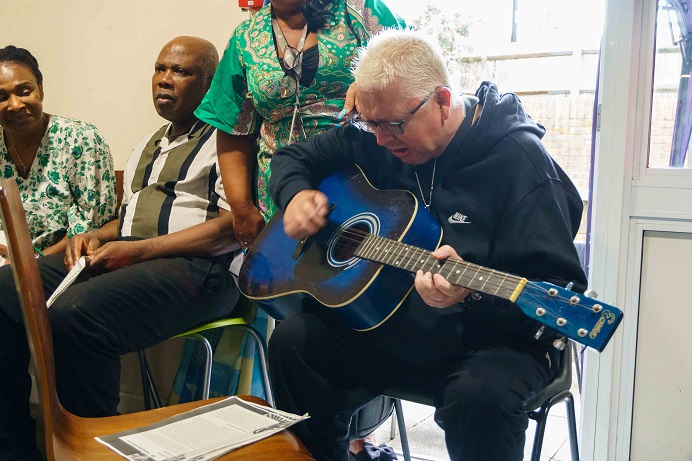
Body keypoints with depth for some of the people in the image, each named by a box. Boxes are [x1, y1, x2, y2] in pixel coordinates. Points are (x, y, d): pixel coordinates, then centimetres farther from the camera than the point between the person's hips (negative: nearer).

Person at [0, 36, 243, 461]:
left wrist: (138, 250, -15)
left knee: (73, 315, -32)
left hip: (198, 267, -8)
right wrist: (96, 237, 7)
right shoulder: (149, 146, 27)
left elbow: (235, 224, -13)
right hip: (124, 257, 8)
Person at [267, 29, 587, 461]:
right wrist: (296, 195, -6)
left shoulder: (518, 159, -16)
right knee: (292, 340, -13)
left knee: (482, 394, -36)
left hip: (490, 338, -5)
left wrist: (471, 292, -37)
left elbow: (561, 291, -19)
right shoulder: (376, 138, 2)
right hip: (389, 323, 6)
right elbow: (294, 157, 17)